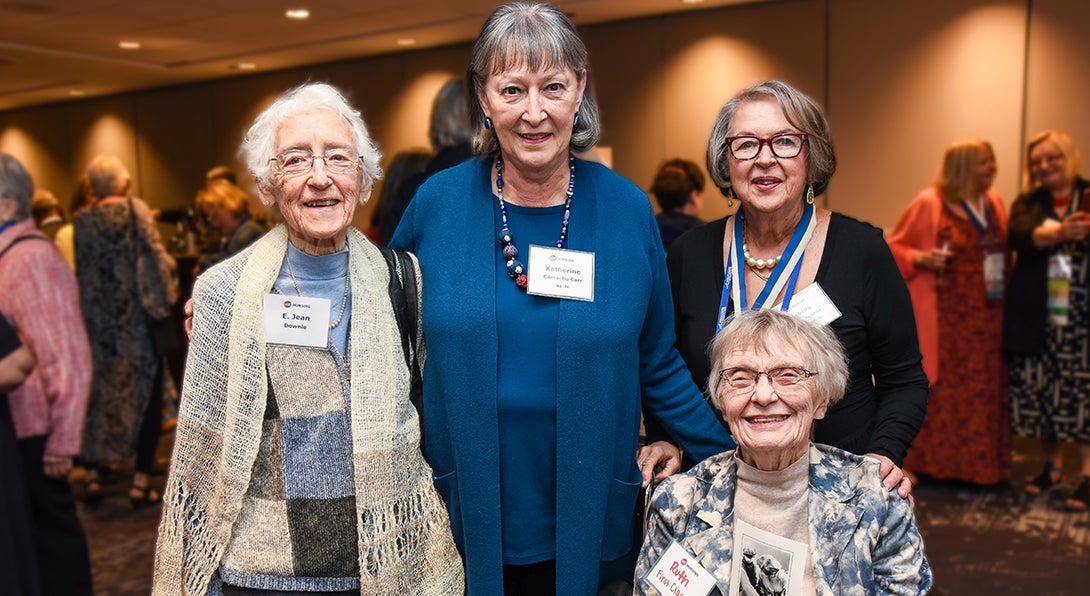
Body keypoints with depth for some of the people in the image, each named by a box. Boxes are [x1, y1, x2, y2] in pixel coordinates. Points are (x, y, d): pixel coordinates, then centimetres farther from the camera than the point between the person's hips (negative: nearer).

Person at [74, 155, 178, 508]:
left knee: (98, 396, 14)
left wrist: (88, 316, 10)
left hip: (98, 323, 3)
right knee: (145, 395, 5)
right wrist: (167, 296, -2)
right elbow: (156, 257, -12)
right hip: (138, 319, -3)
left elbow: (82, 273, 2)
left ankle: (92, 477, 19)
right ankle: (140, 484, 5)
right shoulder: (136, 210, -5)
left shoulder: (81, 222, 2)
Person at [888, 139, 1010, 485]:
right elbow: (895, 246, -2)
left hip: (989, 315, 6)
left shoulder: (994, 202, 11)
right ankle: (939, 462, 12)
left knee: (987, 388, 8)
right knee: (943, 389, -1)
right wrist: (919, 259, -19)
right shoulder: (930, 203, -6)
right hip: (947, 317, -6)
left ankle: (984, 466, 19)